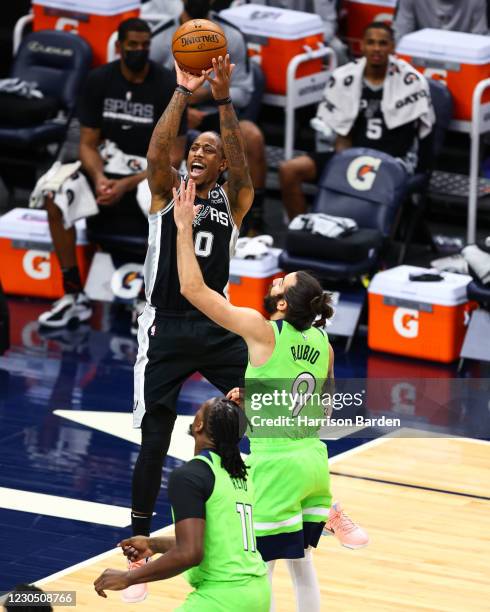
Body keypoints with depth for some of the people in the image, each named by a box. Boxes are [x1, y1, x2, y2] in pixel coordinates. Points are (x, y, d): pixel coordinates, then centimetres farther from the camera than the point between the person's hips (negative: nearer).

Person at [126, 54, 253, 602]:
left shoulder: (233, 200, 5)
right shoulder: (167, 191, 3)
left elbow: (241, 165, -15)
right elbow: (156, 153, -17)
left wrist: (223, 99, -26)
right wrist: (182, 92, -23)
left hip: (216, 326, 2)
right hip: (165, 329, -2)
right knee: (154, 442, -5)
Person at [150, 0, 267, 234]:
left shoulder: (232, 36, 0)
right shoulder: (161, 39, -3)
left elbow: (243, 92, 4)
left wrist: (207, 94, -14)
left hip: (217, 112, 1)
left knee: (253, 137, -31)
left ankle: (254, 221, -18)